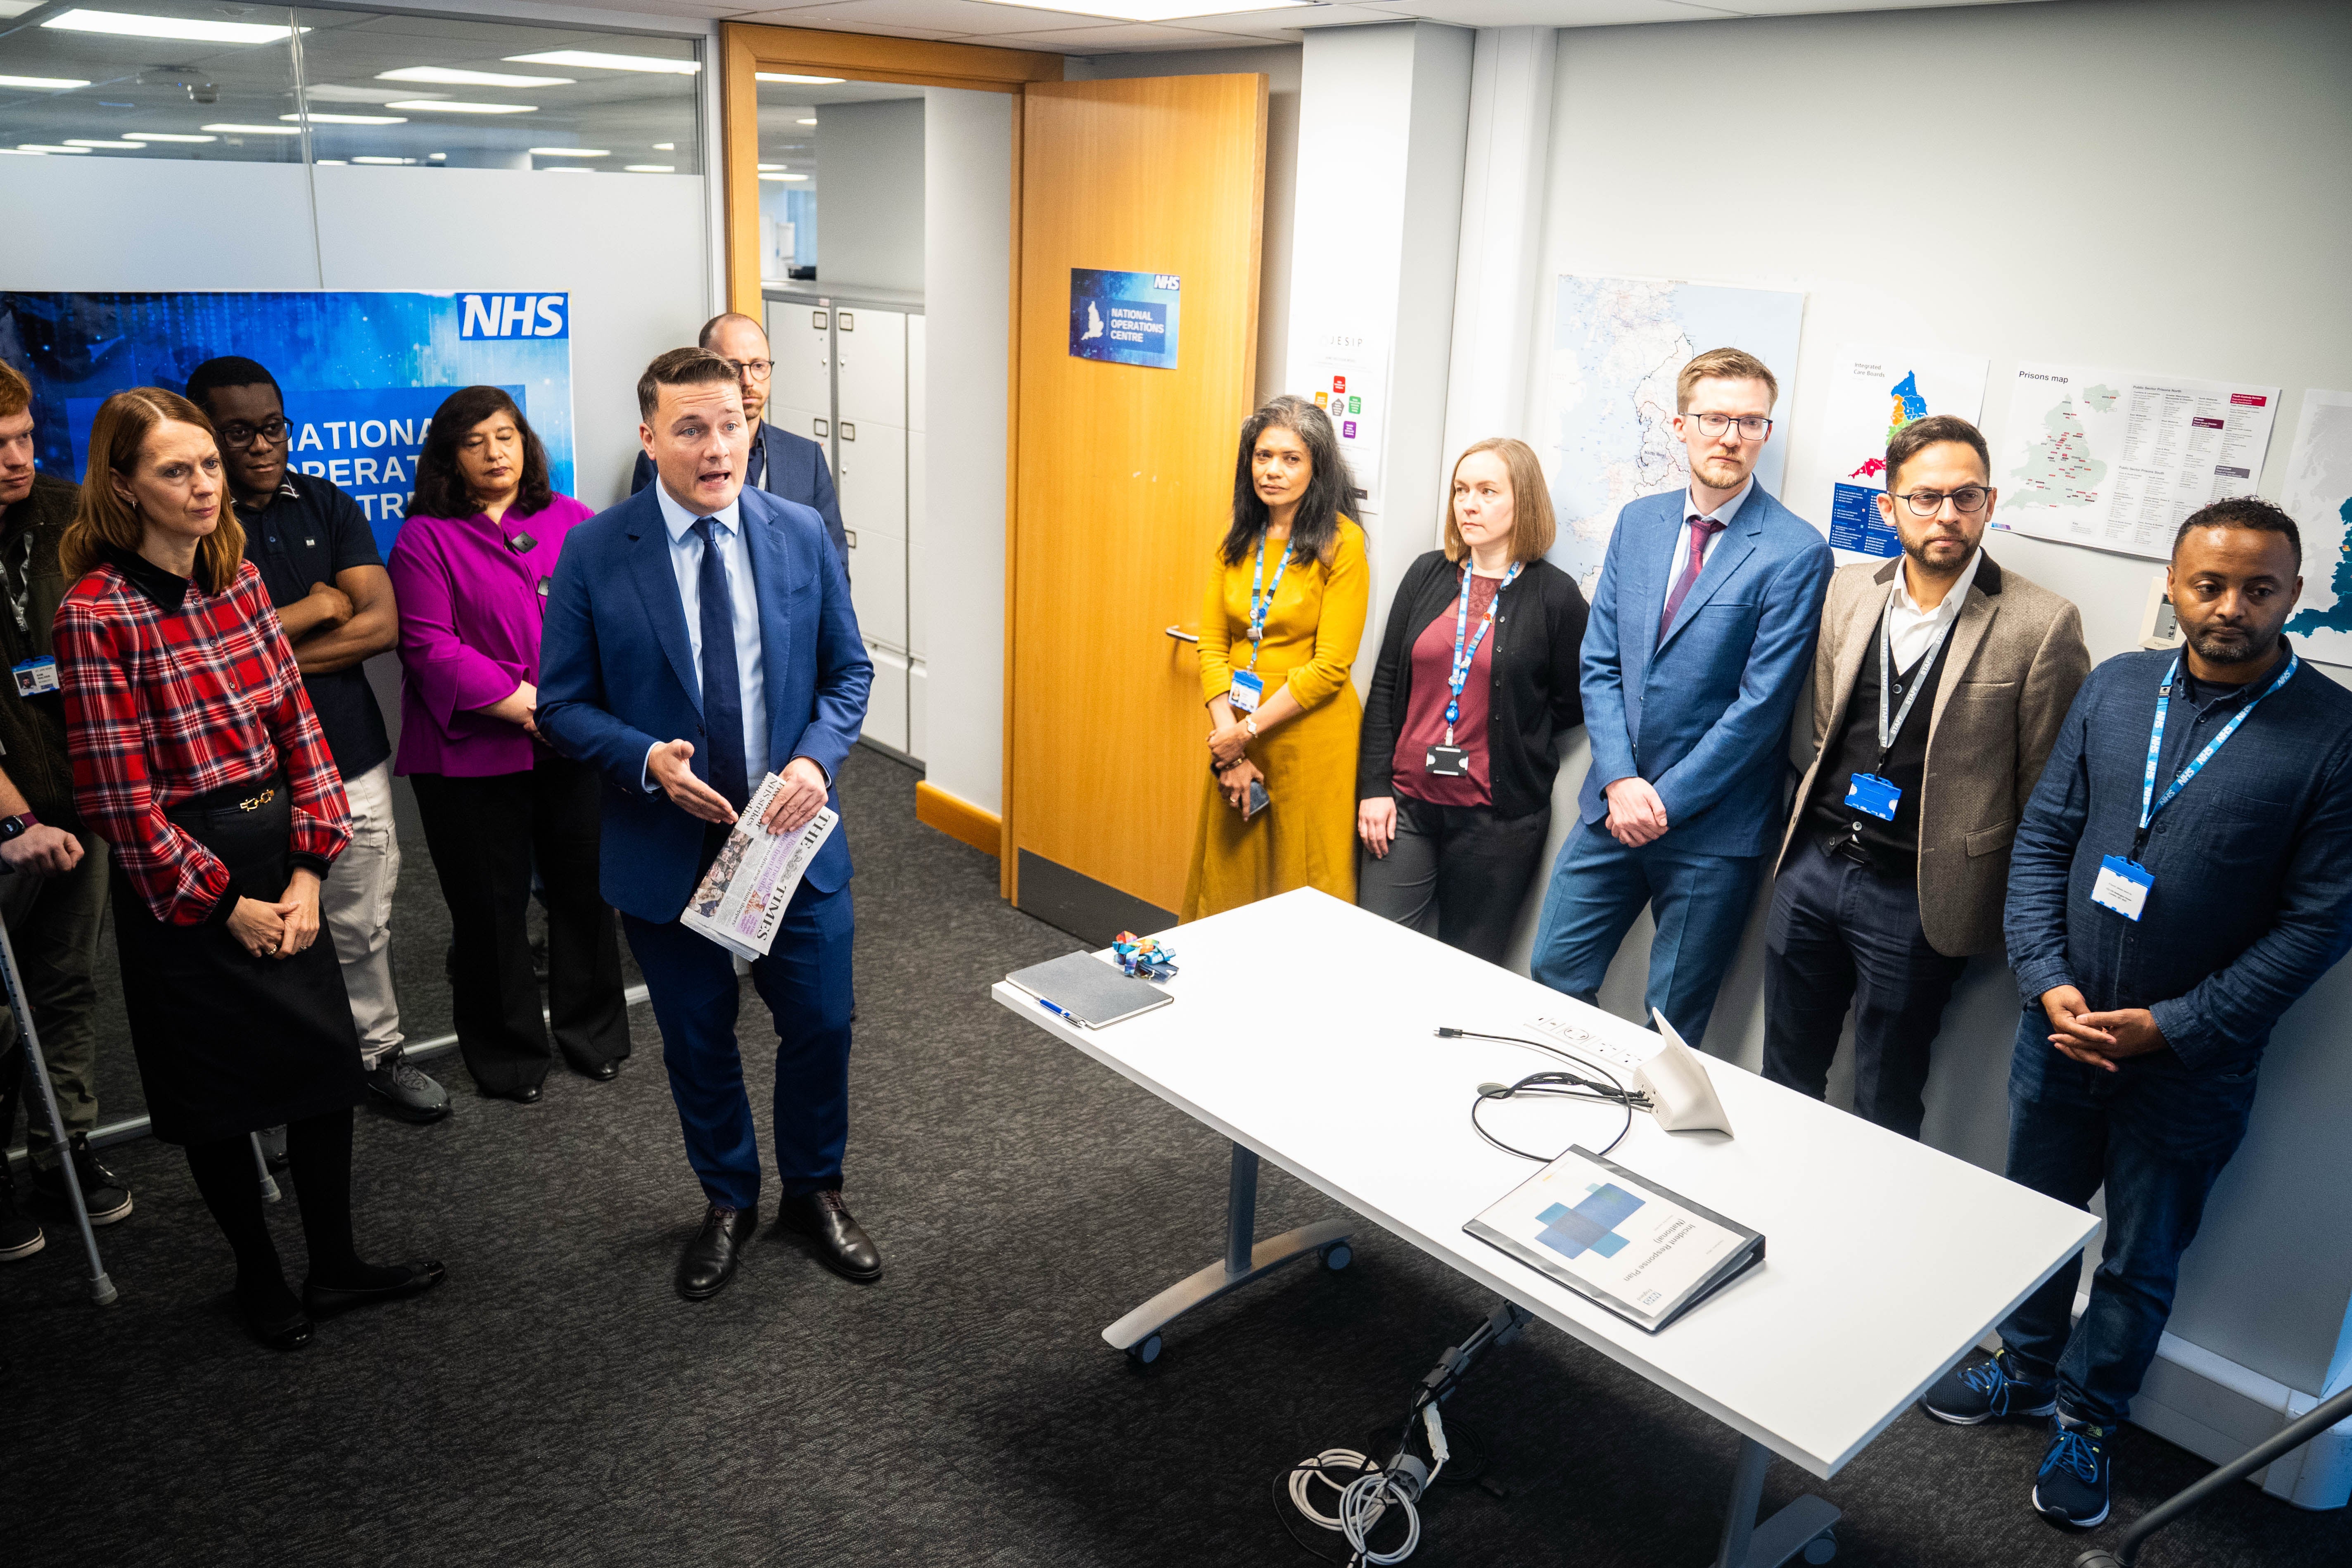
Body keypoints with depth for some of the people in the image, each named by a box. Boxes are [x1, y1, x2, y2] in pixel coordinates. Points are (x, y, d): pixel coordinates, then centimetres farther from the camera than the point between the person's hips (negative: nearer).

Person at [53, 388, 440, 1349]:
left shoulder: (240, 578, 3)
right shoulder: (96, 612, -15)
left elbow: (297, 726, 2)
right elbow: (121, 799, -15)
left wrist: (308, 869, -6)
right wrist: (224, 906, -11)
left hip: (277, 853, 6)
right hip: (181, 885, -6)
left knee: (326, 1063, 11)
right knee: (217, 1094, 10)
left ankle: (334, 1267, 29)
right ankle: (259, 1278, 30)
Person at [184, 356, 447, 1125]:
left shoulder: (329, 506, 6)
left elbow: (383, 624, -3)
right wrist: (318, 608, -7)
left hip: (349, 754, 3)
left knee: (363, 924, 12)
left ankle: (378, 1051, 29)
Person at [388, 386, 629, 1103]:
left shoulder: (570, 520, 8)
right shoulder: (425, 539, -1)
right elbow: (432, 649, -10)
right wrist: (525, 705, -18)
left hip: (576, 746, 3)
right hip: (473, 753, -2)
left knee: (585, 887, 11)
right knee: (492, 906, 7)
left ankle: (592, 1035, 30)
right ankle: (509, 1056, 24)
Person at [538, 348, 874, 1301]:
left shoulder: (802, 535, -2)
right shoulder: (594, 553, -8)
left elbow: (848, 671, 4)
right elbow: (563, 703, -4)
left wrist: (816, 760, -14)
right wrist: (648, 760, -22)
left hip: (794, 836, 1)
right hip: (666, 846, -1)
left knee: (820, 1025, 10)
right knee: (698, 1039, 15)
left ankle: (814, 1191, 37)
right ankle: (729, 1202, 39)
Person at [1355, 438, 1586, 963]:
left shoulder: (1555, 595, -4)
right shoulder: (1428, 575, 6)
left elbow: (1572, 704, 3)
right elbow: (1385, 685, 6)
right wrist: (1375, 787, 0)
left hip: (1496, 820, -3)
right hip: (1405, 803, 3)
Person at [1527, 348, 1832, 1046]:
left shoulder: (1796, 552, -10)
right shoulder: (1638, 522, 7)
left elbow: (1761, 703, -14)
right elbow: (1599, 663, 5)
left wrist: (1665, 799, -13)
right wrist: (1621, 780, -8)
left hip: (1712, 824, -5)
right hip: (1614, 805, 5)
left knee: (1672, 1024, 7)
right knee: (1552, 974, 11)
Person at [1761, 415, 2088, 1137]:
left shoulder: (2041, 626, -12)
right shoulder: (1848, 592, 4)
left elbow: (2044, 793, -7)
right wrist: (1811, 826, 14)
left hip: (1915, 896, -5)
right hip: (1812, 863, 5)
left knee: (1885, 1110, 11)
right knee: (1784, 1076, 20)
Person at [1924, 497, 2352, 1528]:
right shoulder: (2115, 689, -1)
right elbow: (2042, 839, 2)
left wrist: (2170, 1027, -16)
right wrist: (2048, 982, -10)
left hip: (2192, 1060, -3)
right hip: (2062, 1029, 3)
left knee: (2141, 1259, 15)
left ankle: (2089, 1418, 37)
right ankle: (2027, 1367, 44)